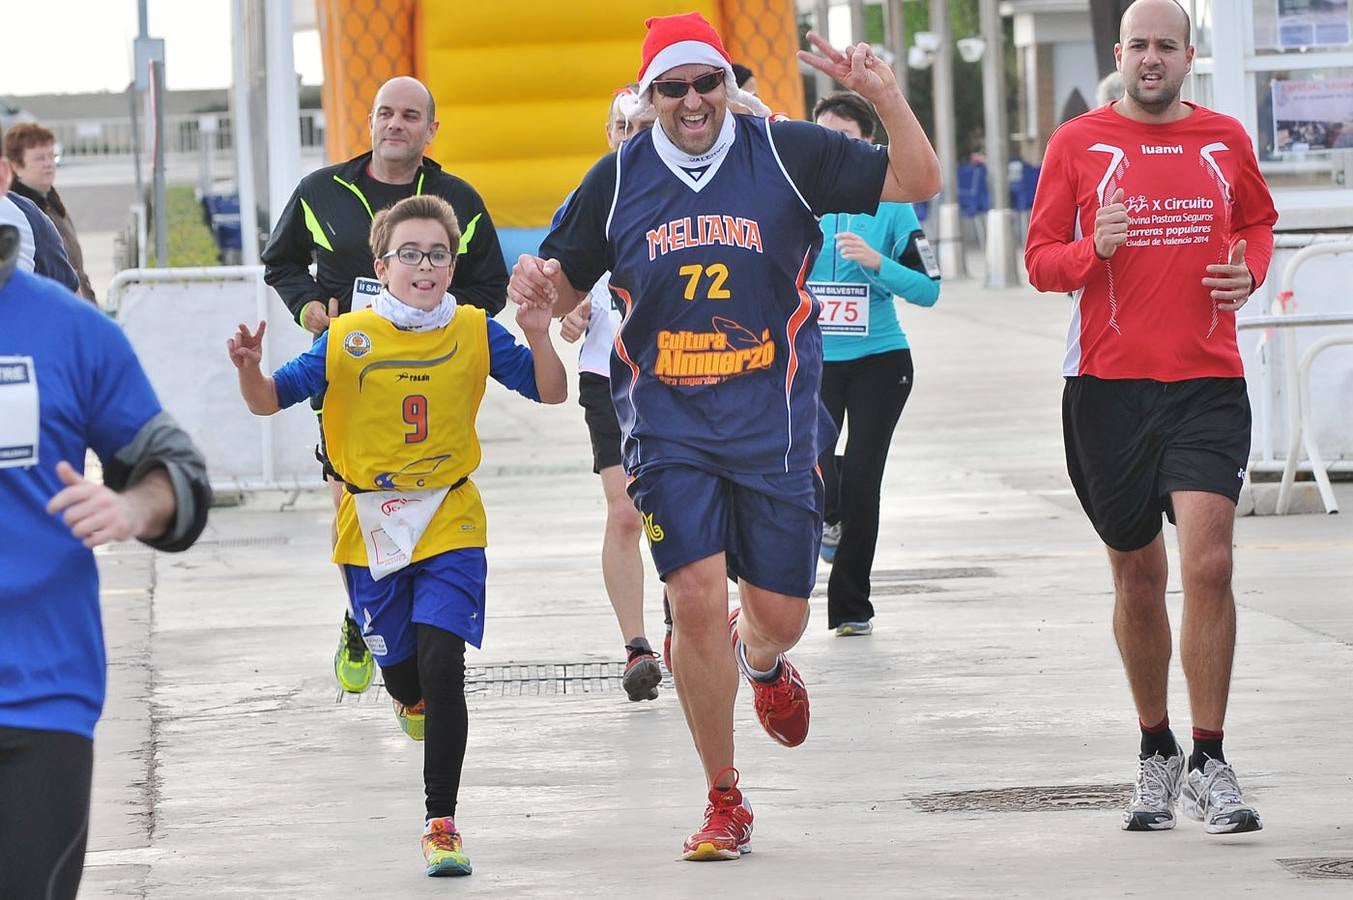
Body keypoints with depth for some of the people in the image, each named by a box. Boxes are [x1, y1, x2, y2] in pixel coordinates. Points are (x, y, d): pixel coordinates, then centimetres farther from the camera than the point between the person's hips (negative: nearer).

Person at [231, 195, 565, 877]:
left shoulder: (476, 334, -3)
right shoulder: (348, 340, -5)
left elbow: (550, 392, 1)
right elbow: (269, 401, 0)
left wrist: (538, 336, -18)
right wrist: (249, 369, -22)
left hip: (449, 522, -1)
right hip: (372, 527, 1)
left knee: (441, 666, -15)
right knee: (400, 668, 11)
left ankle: (441, 823, -8)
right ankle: (410, 699, 53)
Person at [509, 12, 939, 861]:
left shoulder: (786, 153, -2)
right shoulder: (618, 179, 3)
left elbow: (918, 181, -3)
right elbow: (566, 287, 13)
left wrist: (887, 96, -19)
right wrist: (539, 285, -11)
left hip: (774, 422, 0)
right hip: (668, 424, 0)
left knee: (781, 615, 3)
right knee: (697, 599, -13)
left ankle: (761, 659, 47)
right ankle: (725, 804, 4)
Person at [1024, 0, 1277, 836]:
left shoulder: (1225, 140, 8)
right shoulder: (1079, 144, 3)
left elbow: (1258, 221, 24)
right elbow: (1040, 261, 4)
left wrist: (1249, 271, 3)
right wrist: (1093, 249, -17)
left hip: (1209, 381, 0)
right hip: (1110, 385, 0)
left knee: (1209, 564, -14)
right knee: (1138, 580, 8)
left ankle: (1209, 765, -8)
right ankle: (1156, 753, 25)